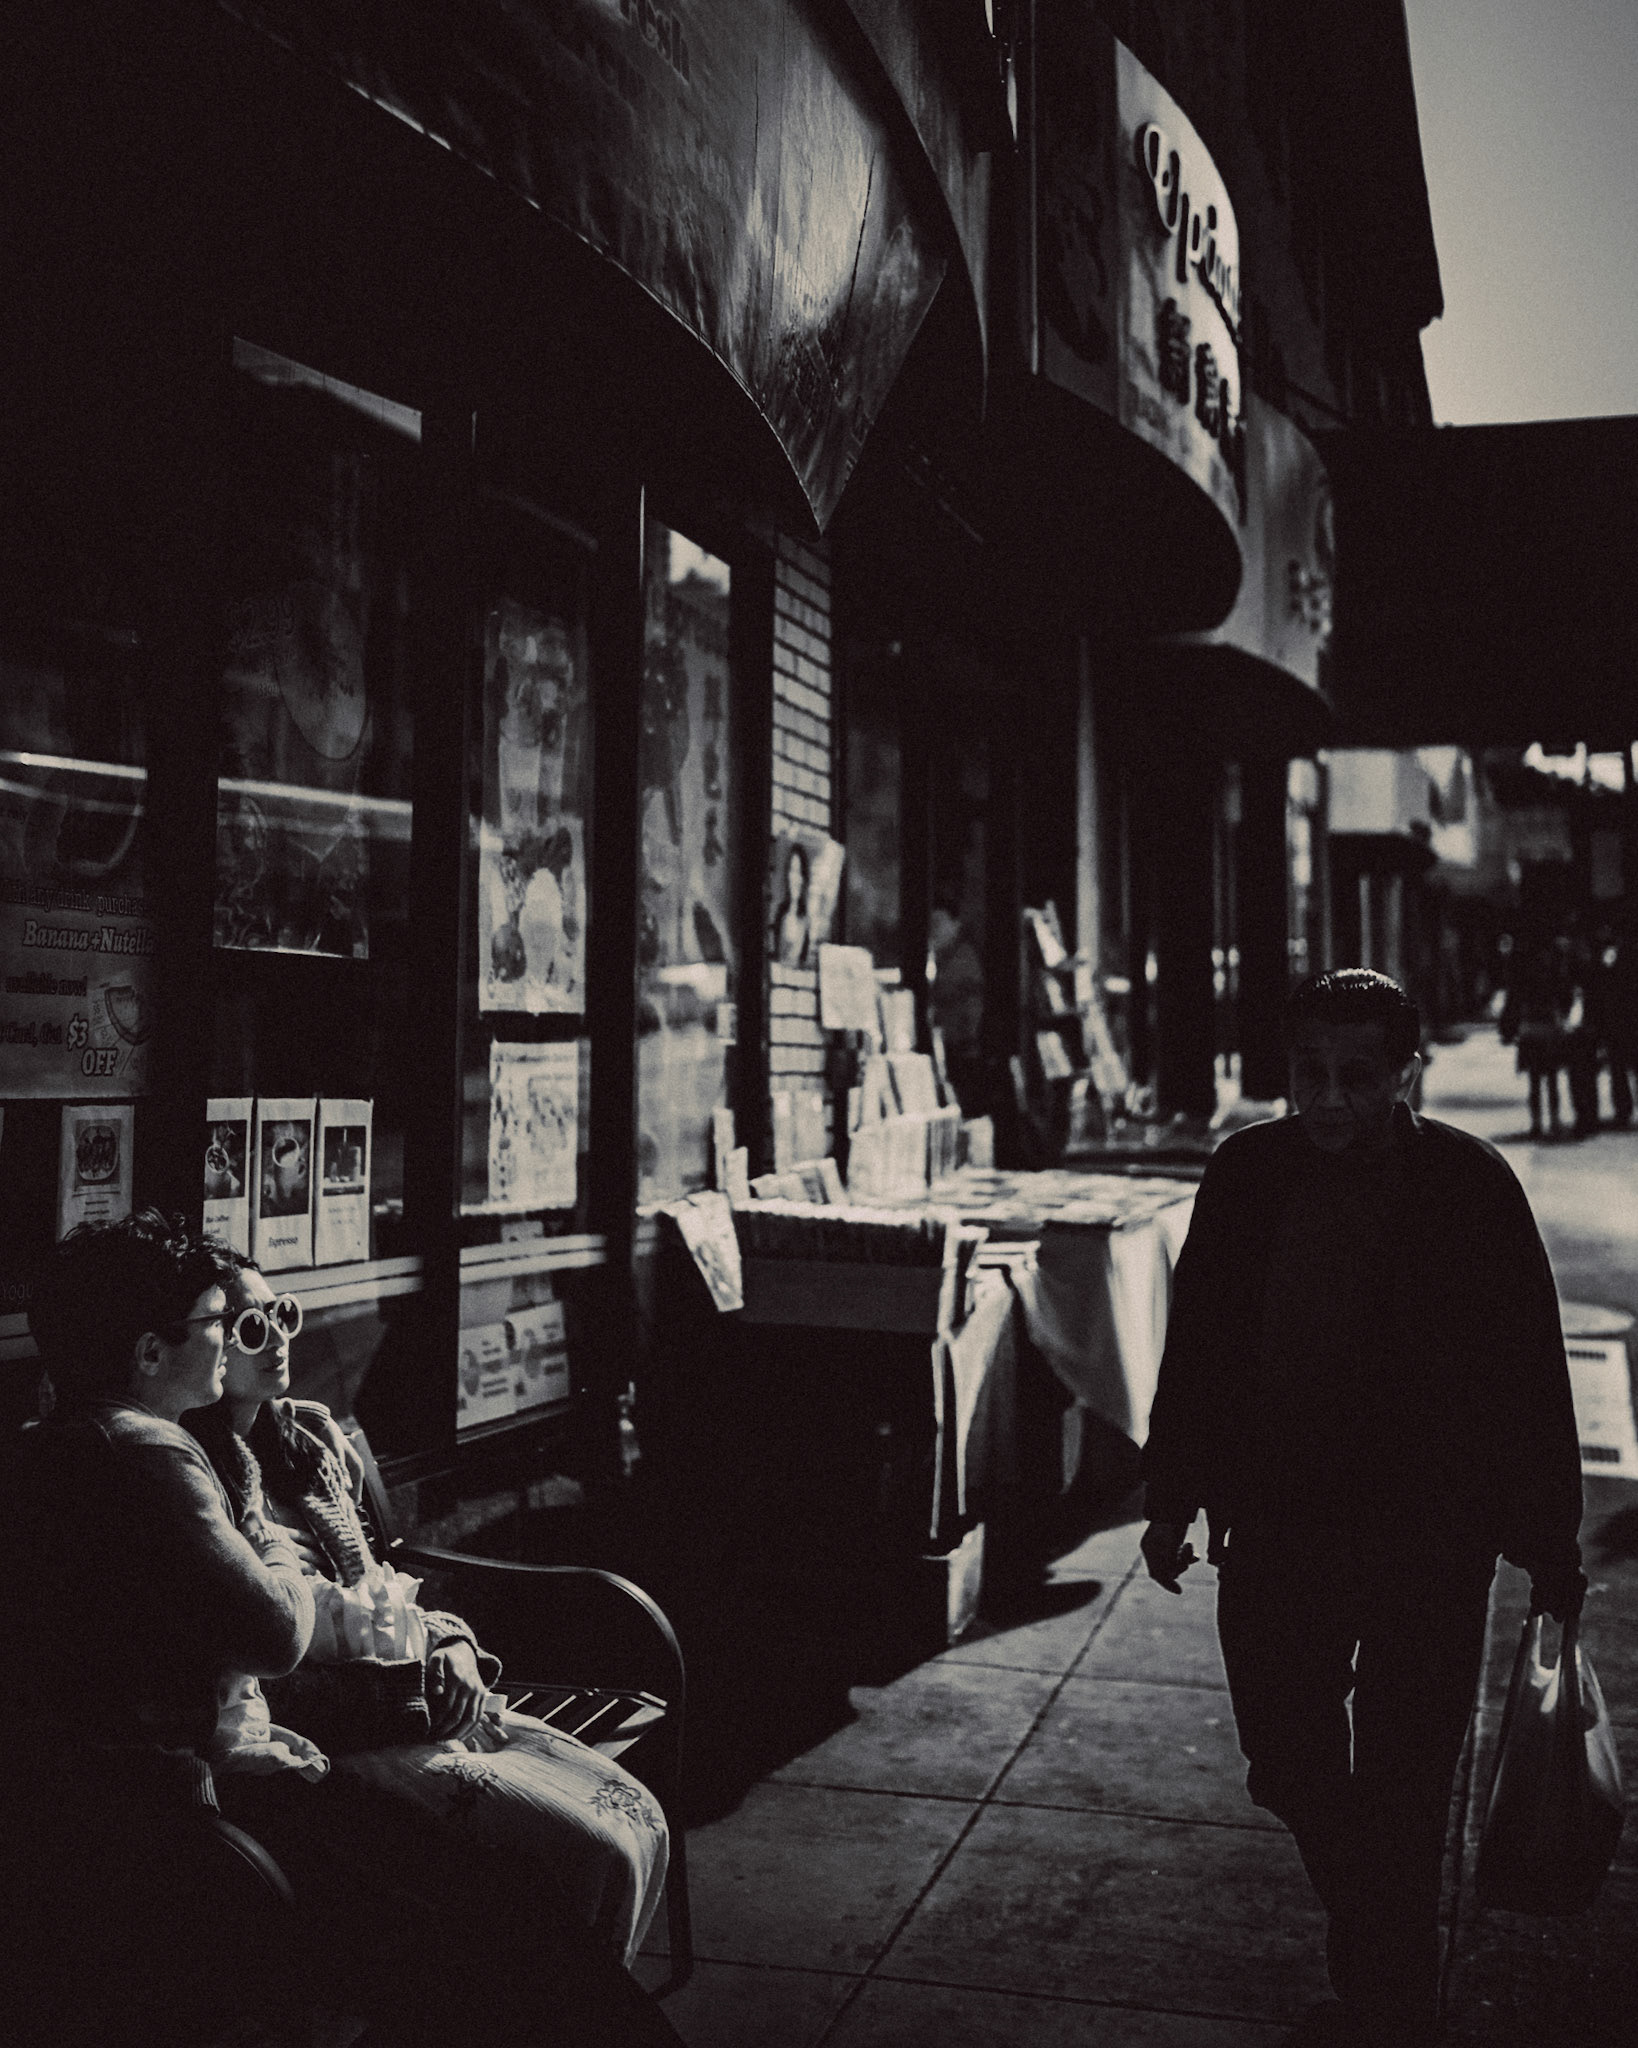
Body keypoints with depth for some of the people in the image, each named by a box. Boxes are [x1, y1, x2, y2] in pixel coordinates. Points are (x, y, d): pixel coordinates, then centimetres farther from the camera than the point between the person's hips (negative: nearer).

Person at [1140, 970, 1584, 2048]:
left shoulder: (1470, 1184, -11)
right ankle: (1375, 1948, 45)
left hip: (1427, 1541, -4)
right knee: (1288, 1766, 17)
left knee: (1400, 1798, 4)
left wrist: (1551, 1548, -4)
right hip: (1275, 1528, 4)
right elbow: (1196, 1346, 6)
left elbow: (1531, 1374, -6)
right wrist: (1173, 1501, 9)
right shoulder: (1247, 1173, -2)